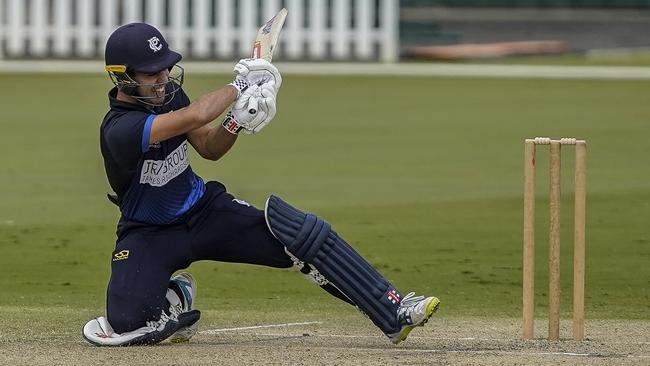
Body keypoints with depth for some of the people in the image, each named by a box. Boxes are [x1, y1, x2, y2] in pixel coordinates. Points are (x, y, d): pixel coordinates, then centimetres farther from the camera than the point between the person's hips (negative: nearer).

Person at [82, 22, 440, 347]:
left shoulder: (168, 93, -4)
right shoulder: (119, 130, -30)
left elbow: (209, 148, 6)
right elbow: (194, 117, -42)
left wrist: (236, 120, -15)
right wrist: (240, 85, -26)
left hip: (204, 211, 5)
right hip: (149, 233, -5)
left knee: (303, 233, -14)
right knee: (126, 322, -28)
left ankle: (394, 312, -14)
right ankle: (174, 300, 8)